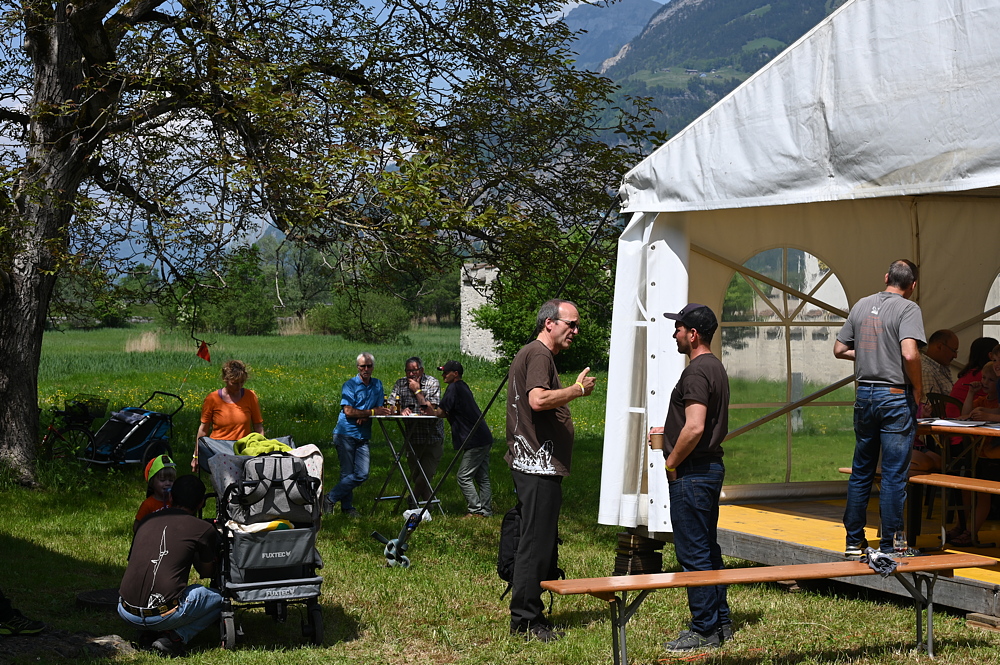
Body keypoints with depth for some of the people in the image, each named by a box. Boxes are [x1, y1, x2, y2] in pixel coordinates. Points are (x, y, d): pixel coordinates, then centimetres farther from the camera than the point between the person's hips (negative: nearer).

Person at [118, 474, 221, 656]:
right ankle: (175, 637, -1)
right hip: (163, 615, -5)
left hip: (127, 614, 5)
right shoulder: (203, 529, 2)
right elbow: (207, 572, 20)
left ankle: (146, 633, 13)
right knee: (220, 598, 19)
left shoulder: (147, 521, 14)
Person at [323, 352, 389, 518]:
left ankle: (330, 498, 6)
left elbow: (380, 409, 10)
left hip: (363, 436, 5)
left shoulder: (377, 385, 14)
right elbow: (348, 411, -11)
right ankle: (347, 507, 11)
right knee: (347, 473, -4)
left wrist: (364, 417, -10)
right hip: (346, 434, -5)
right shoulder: (350, 385, -2)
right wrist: (372, 412, -11)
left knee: (362, 474, -5)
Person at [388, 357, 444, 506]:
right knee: (415, 475, 6)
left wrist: (417, 391, -18)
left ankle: (413, 500, 13)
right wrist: (401, 410, -25)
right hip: (412, 438, 3)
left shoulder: (432, 383, -8)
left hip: (432, 437, -3)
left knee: (427, 473, -9)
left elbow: (431, 411, -18)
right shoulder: (400, 384, 3)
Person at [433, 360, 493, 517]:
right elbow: (448, 413, 18)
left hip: (475, 442, -10)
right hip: (484, 439, 10)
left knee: (464, 477, -5)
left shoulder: (454, 388, -12)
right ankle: (485, 511, 13)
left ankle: (476, 510, -5)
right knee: (482, 477, 11)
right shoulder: (463, 387, 16)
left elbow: (440, 413, -12)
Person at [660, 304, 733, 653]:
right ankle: (720, 623, 23)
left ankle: (704, 631, 0)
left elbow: (694, 427, -28)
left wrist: (671, 463, -15)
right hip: (711, 467, 11)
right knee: (708, 550, 16)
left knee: (693, 553, -5)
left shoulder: (696, 372, -17)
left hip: (691, 474, -11)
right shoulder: (716, 367, 15)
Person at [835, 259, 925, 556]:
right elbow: (909, 354, -22)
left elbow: (839, 349, 12)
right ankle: (889, 546, 4)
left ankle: (854, 541, 18)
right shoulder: (908, 308, -9)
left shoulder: (861, 306, 9)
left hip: (865, 395, 6)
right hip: (895, 397, -6)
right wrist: (918, 390, -9)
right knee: (894, 476, 0)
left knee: (861, 471, 13)